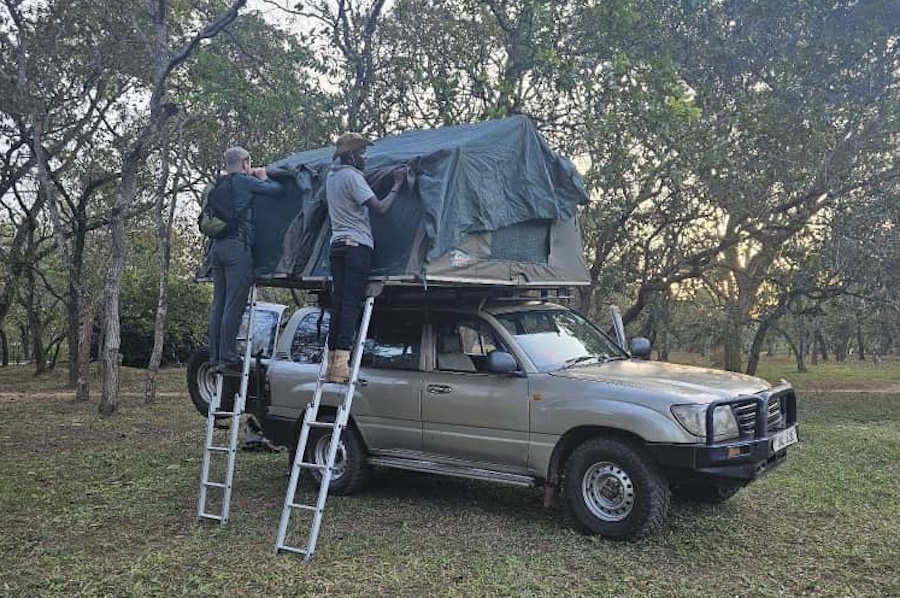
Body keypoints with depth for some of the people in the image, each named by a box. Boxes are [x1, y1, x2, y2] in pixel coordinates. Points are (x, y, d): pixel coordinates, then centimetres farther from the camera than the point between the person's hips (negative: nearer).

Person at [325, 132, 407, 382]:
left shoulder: (332, 176, 18)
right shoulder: (352, 176, -9)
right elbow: (379, 208, -15)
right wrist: (397, 185, -3)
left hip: (337, 244, 9)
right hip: (357, 245, -8)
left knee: (339, 303, 7)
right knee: (351, 303, -11)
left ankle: (332, 361, 6)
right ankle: (341, 361, -16)